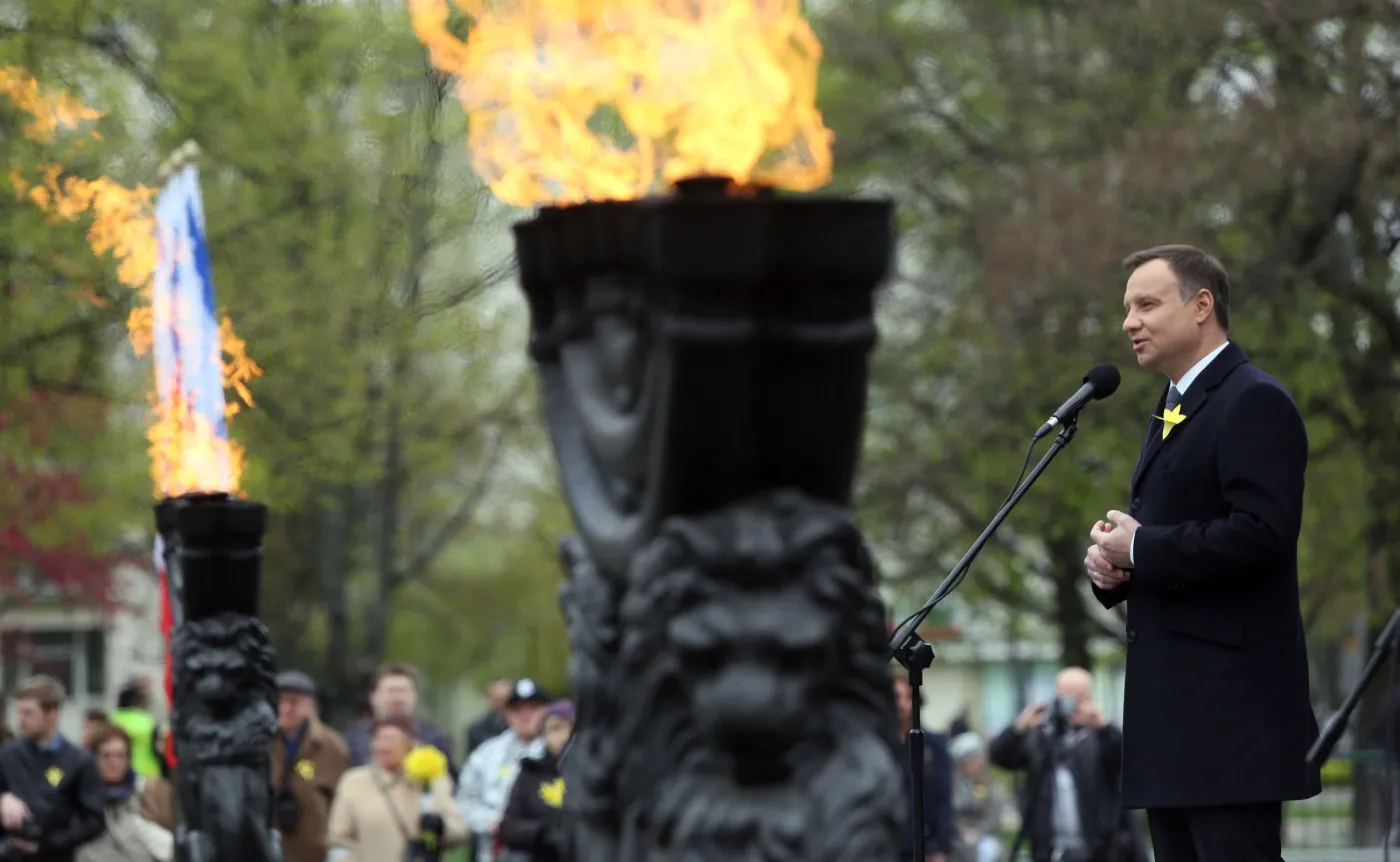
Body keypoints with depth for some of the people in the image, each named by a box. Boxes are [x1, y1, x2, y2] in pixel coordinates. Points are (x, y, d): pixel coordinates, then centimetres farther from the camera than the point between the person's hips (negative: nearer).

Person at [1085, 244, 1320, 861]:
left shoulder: (1254, 404, -10)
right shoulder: (1171, 411, 22)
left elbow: (1260, 534, -22)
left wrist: (1140, 548, -13)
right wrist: (1110, 560, 5)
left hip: (1231, 704, -10)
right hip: (1173, 699, 10)